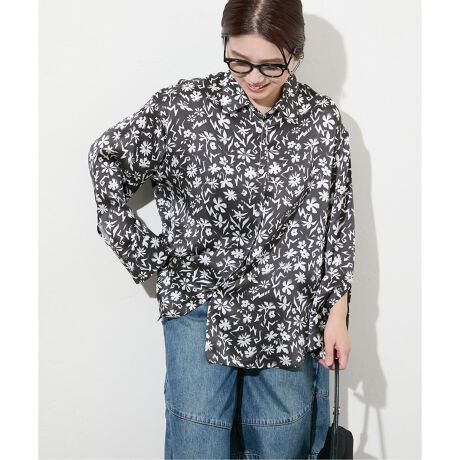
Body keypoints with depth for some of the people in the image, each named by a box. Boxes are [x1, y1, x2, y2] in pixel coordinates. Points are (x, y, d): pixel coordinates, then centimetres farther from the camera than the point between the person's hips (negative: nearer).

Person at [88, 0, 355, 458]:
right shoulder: (184, 104, -9)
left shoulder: (322, 119, -3)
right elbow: (107, 157, 2)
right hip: (201, 304, -1)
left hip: (288, 313, 2)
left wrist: (337, 314, 2)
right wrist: (144, 254, -1)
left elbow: (337, 222, 2)